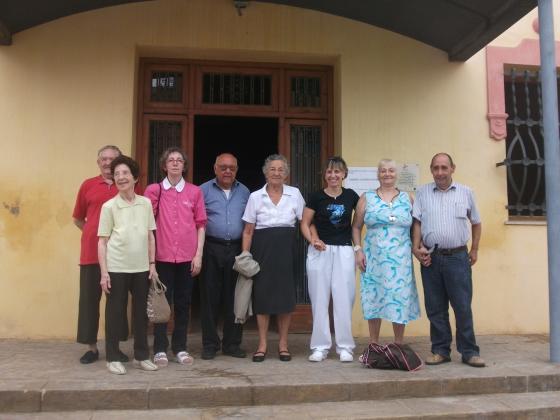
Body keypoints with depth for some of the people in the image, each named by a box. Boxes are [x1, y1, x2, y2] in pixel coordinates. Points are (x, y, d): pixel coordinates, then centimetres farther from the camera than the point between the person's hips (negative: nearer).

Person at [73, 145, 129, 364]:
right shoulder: (88, 185, 5)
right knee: (89, 299, 6)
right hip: (91, 253, 1)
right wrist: (95, 233, 4)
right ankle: (92, 347, 19)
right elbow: (78, 219, 13)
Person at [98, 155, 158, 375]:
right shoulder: (109, 206, -3)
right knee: (115, 312, 5)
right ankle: (113, 358, 18)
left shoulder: (146, 203, 5)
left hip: (141, 268, 3)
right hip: (116, 268, -3)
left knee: (141, 312, 10)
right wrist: (104, 273, -8)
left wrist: (152, 264, 6)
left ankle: (141, 356, 23)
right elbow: (102, 242, -3)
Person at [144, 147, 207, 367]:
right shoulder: (153, 190, 1)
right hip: (162, 256, -1)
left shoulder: (195, 191, 4)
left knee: (183, 303, 9)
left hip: (187, 257, 1)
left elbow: (201, 224, 5)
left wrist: (199, 255, 0)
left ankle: (180, 347, 21)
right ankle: (160, 349, 16)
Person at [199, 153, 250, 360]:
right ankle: (210, 344, 14)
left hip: (237, 249, 2)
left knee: (234, 298, 6)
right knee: (210, 298, 3)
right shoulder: (204, 190, 3)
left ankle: (232, 343, 17)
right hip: (211, 249, -2)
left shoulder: (244, 192, 12)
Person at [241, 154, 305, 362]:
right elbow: (248, 230, 4)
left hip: (286, 248, 0)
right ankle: (262, 345, 13)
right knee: (262, 294, 2)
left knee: (286, 294, 3)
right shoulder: (255, 196, 3)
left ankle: (283, 344, 16)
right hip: (263, 248, 0)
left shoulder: (295, 194, 4)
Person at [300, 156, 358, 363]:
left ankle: (345, 346, 13)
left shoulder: (351, 196, 3)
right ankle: (320, 346, 14)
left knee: (344, 299, 2)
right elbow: (305, 223, 3)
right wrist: (312, 240, -15)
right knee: (319, 299, 4)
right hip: (320, 251, 0)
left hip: (344, 251, 0)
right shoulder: (316, 197, 0)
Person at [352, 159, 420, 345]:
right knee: (373, 299, 4)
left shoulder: (407, 199, 9)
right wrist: (358, 249, -2)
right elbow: (356, 227, 8)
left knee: (400, 299, 3)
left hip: (400, 260, 1)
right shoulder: (366, 198, 7)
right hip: (373, 259, 0)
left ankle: (399, 346, 18)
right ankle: (373, 345, 17)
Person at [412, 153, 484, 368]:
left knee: (463, 307, 0)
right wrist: (417, 247, -8)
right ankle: (440, 350, 18)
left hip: (458, 257, -1)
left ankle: (469, 351, 13)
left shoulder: (466, 192, 7)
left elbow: (476, 223, 15)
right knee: (435, 308, 7)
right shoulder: (422, 193, 7)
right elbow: (417, 223, 3)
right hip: (430, 258, 1)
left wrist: (474, 250, 11)